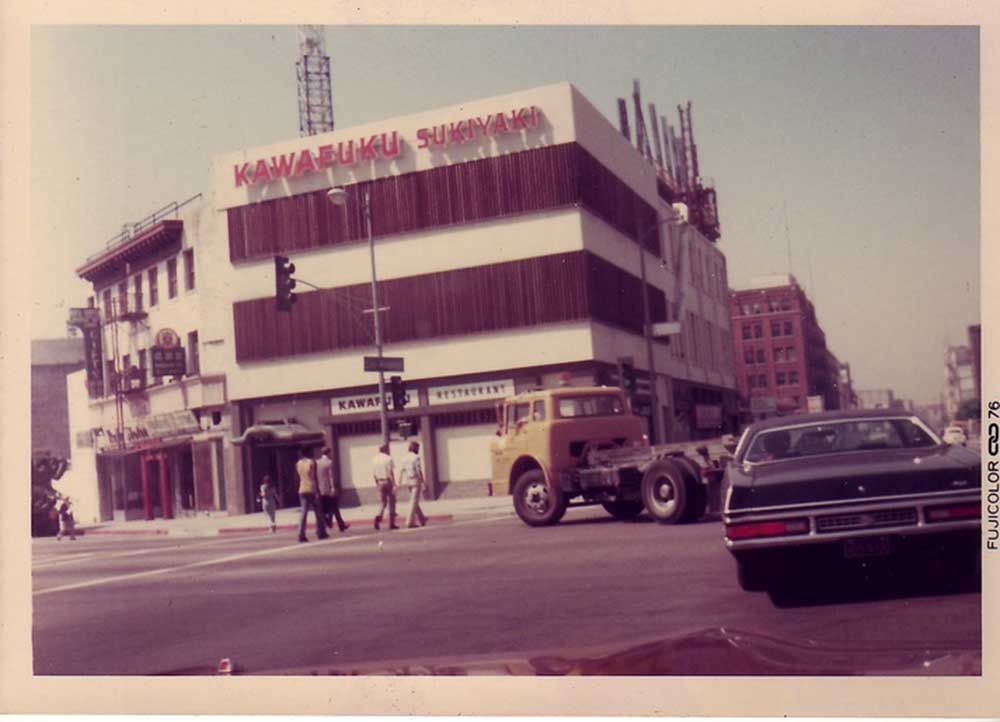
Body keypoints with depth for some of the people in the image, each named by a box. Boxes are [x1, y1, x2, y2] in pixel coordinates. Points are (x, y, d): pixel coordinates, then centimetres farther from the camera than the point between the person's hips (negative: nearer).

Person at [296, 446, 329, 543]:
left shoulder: (298, 464, 10)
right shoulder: (312, 462, -6)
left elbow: (298, 478, 15)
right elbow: (314, 478, -10)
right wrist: (317, 491, -9)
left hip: (302, 491, 4)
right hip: (311, 490, -4)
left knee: (304, 512, 0)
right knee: (317, 512, 7)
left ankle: (301, 534, -11)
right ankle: (321, 533, 11)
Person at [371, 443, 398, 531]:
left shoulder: (375, 459, 6)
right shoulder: (388, 459, -10)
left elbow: (373, 474, 7)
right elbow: (391, 472, -15)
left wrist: (377, 483, 16)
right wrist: (394, 485, -14)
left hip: (380, 482, 5)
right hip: (388, 481, -5)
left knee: (383, 502, 11)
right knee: (391, 503, 6)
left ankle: (378, 517, -15)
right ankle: (392, 523, 7)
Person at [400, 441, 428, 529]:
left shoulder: (405, 458, 6)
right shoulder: (416, 457, -13)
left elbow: (401, 471, 4)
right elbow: (419, 470, -17)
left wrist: (400, 482, 8)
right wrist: (423, 482, -12)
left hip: (408, 481, 7)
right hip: (416, 481, -7)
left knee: (414, 501, 18)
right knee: (414, 502, -3)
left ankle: (421, 520, 27)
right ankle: (410, 522, -6)